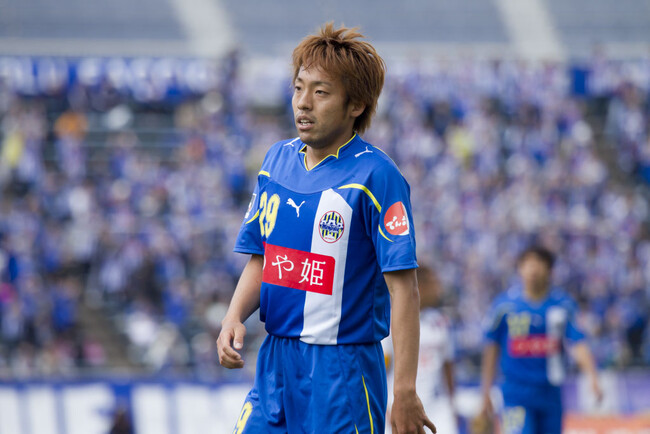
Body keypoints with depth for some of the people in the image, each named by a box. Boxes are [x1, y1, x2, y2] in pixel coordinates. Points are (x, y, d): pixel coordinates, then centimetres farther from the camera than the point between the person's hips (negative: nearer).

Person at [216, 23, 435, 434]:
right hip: (275, 362, 6)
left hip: (344, 369, -6)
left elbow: (404, 289, -15)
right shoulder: (277, 160, 8)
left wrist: (405, 393, -20)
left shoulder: (375, 176, -12)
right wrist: (234, 317, -3)